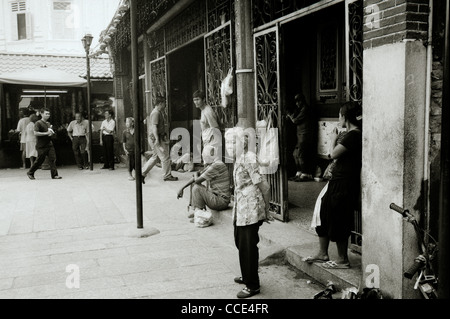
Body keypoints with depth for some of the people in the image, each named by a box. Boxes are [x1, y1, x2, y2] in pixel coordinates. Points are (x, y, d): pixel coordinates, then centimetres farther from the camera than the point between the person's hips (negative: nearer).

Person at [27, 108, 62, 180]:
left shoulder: (48, 123, 15)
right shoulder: (38, 123, -8)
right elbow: (35, 133, -21)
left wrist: (52, 133, 6)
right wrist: (46, 133, -20)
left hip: (49, 144, 7)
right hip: (41, 146, -6)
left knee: (53, 158, -5)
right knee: (40, 160, 2)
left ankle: (54, 175, -4)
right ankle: (30, 173, 21)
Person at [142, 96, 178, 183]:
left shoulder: (158, 112, 17)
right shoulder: (156, 113, -15)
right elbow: (154, 127, -23)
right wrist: (157, 139, -27)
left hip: (158, 138, 11)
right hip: (156, 138, -11)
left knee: (155, 157, 15)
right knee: (165, 157, -2)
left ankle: (143, 173, 14)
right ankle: (167, 176, 9)